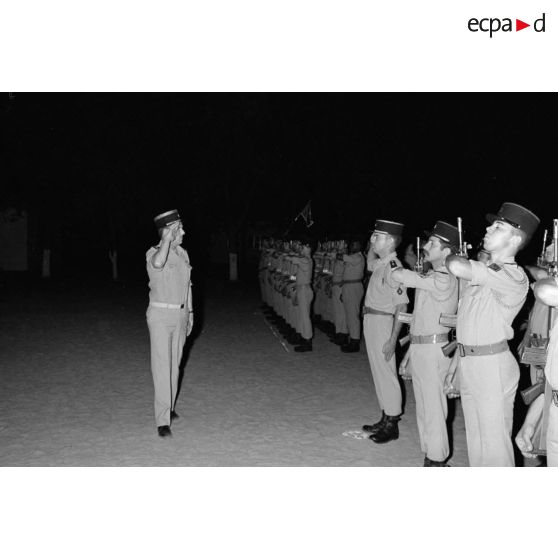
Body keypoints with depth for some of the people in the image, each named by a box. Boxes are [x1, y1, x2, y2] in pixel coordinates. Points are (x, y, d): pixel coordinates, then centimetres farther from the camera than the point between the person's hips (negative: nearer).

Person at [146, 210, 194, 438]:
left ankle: (169, 407, 28)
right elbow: (158, 263, -37)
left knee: (175, 364, 14)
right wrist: (167, 239, -27)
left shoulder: (183, 254, 10)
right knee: (162, 365, -7)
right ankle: (163, 420, -5)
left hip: (180, 314, 7)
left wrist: (190, 312, 17)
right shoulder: (154, 252, -11)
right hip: (160, 315, -6)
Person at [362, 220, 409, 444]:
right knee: (379, 372, 17)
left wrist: (393, 339, -23)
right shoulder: (380, 264, 7)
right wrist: (374, 242, 17)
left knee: (386, 373, 0)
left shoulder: (394, 268, -19)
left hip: (383, 322, -9)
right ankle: (386, 419, 31)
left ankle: (392, 425, 13)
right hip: (371, 322, 9)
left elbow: (401, 306, -22)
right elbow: (369, 262, 34)